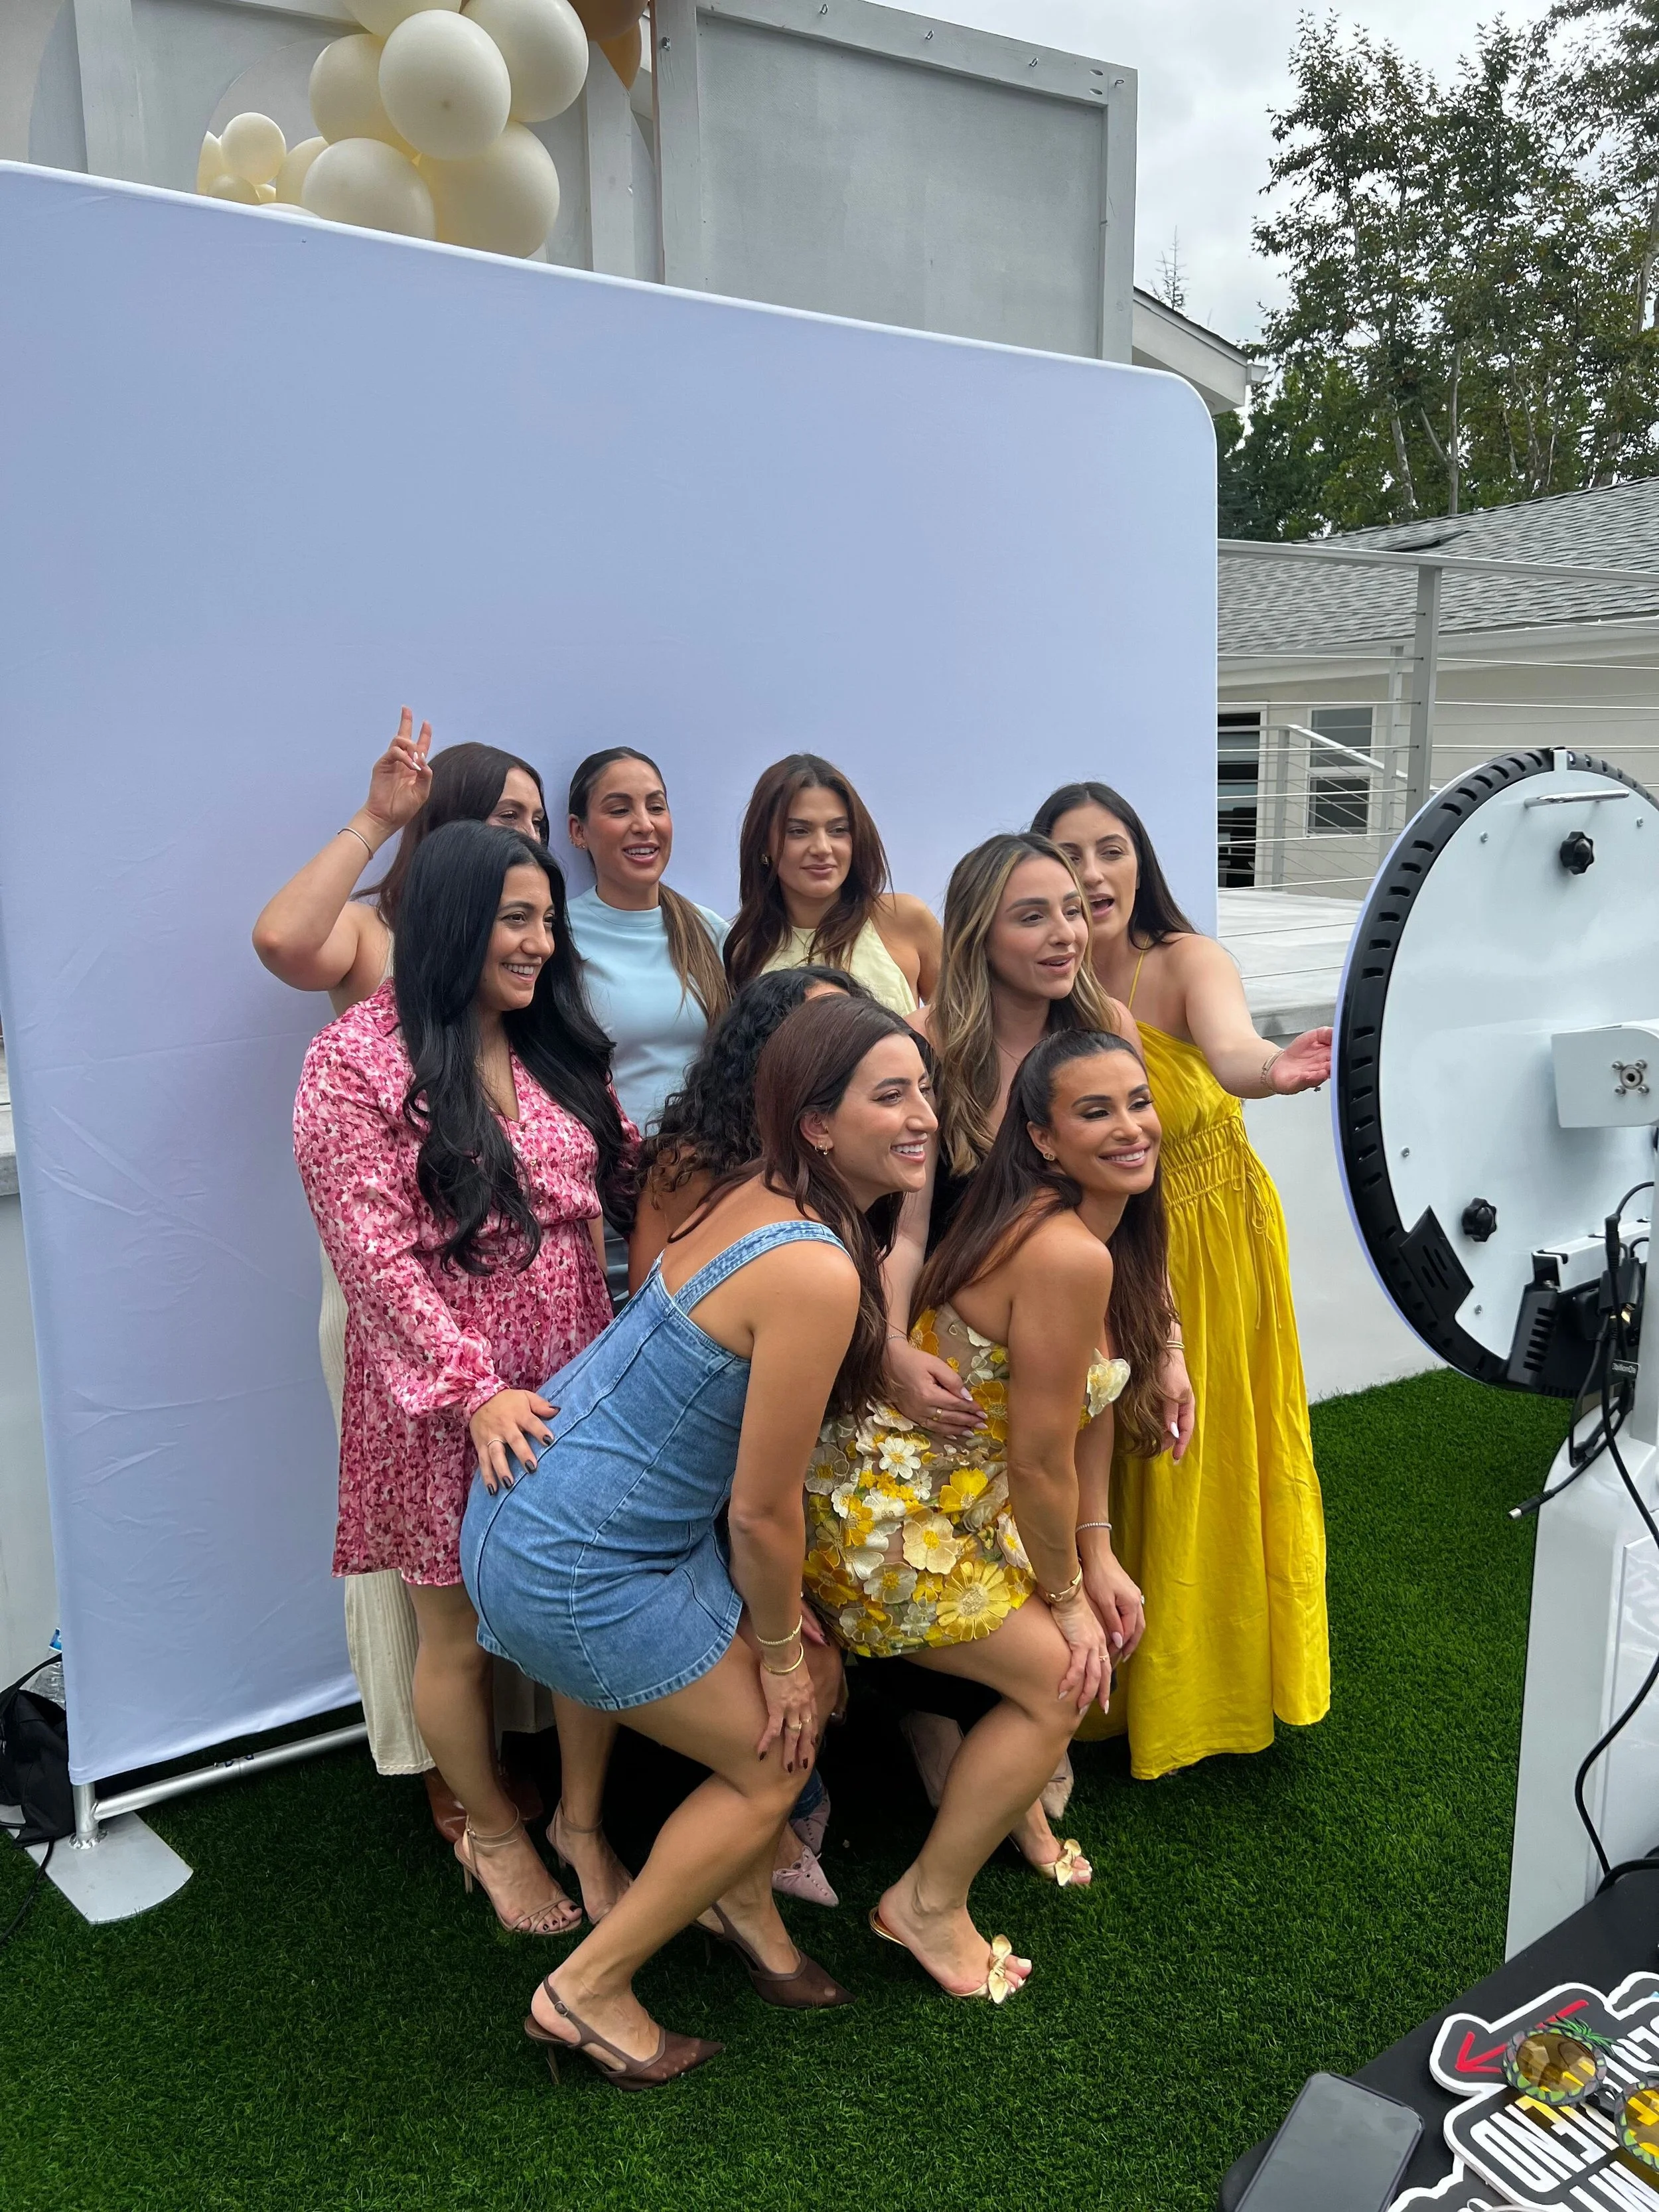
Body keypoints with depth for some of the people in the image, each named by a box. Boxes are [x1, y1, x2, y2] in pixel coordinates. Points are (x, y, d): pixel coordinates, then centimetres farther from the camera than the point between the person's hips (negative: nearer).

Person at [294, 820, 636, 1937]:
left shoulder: (555, 1046, 8)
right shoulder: (356, 1061, -11)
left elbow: (630, 1176, 13)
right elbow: (371, 1249, -16)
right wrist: (474, 1388, -21)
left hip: (573, 1376, 5)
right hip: (445, 1399, -5)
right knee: (463, 1634, 12)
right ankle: (492, 1832, 37)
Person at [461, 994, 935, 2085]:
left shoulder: (761, 1196, -1)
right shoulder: (817, 1271, -29)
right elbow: (763, 1511, -20)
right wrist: (779, 1645, -3)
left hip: (553, 1490, 9)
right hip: (572, 1564, -9)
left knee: (814, 1677, 17)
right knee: (772, 1760, 8)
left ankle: (745, 1899, 41)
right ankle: (586, 1993, 24)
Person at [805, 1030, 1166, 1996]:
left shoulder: (1113, 1229, 2)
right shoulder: (1069, 1256, -29)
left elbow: (1092, 1403, 8)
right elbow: (1039, 1460, -23)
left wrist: (1097, 1554, 4)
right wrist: (1066, 1594, -7)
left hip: (963, 1498, 9)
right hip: (890, 1519, -9)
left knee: (1098, 1631, 17)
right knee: (1063, 1681, -1)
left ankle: (1015, 1803, 42)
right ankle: (928, 1905, 17)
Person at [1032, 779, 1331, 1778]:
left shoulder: (1185, 962, -18)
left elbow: (1227, 1041, -42)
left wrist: (1270, 1068, -64)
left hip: (1213, 1247, -2)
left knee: (1211, 1464, 9)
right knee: (1109, 1464, 11)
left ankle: (1213, 1684, 33)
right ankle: (1120, 1685, 33)